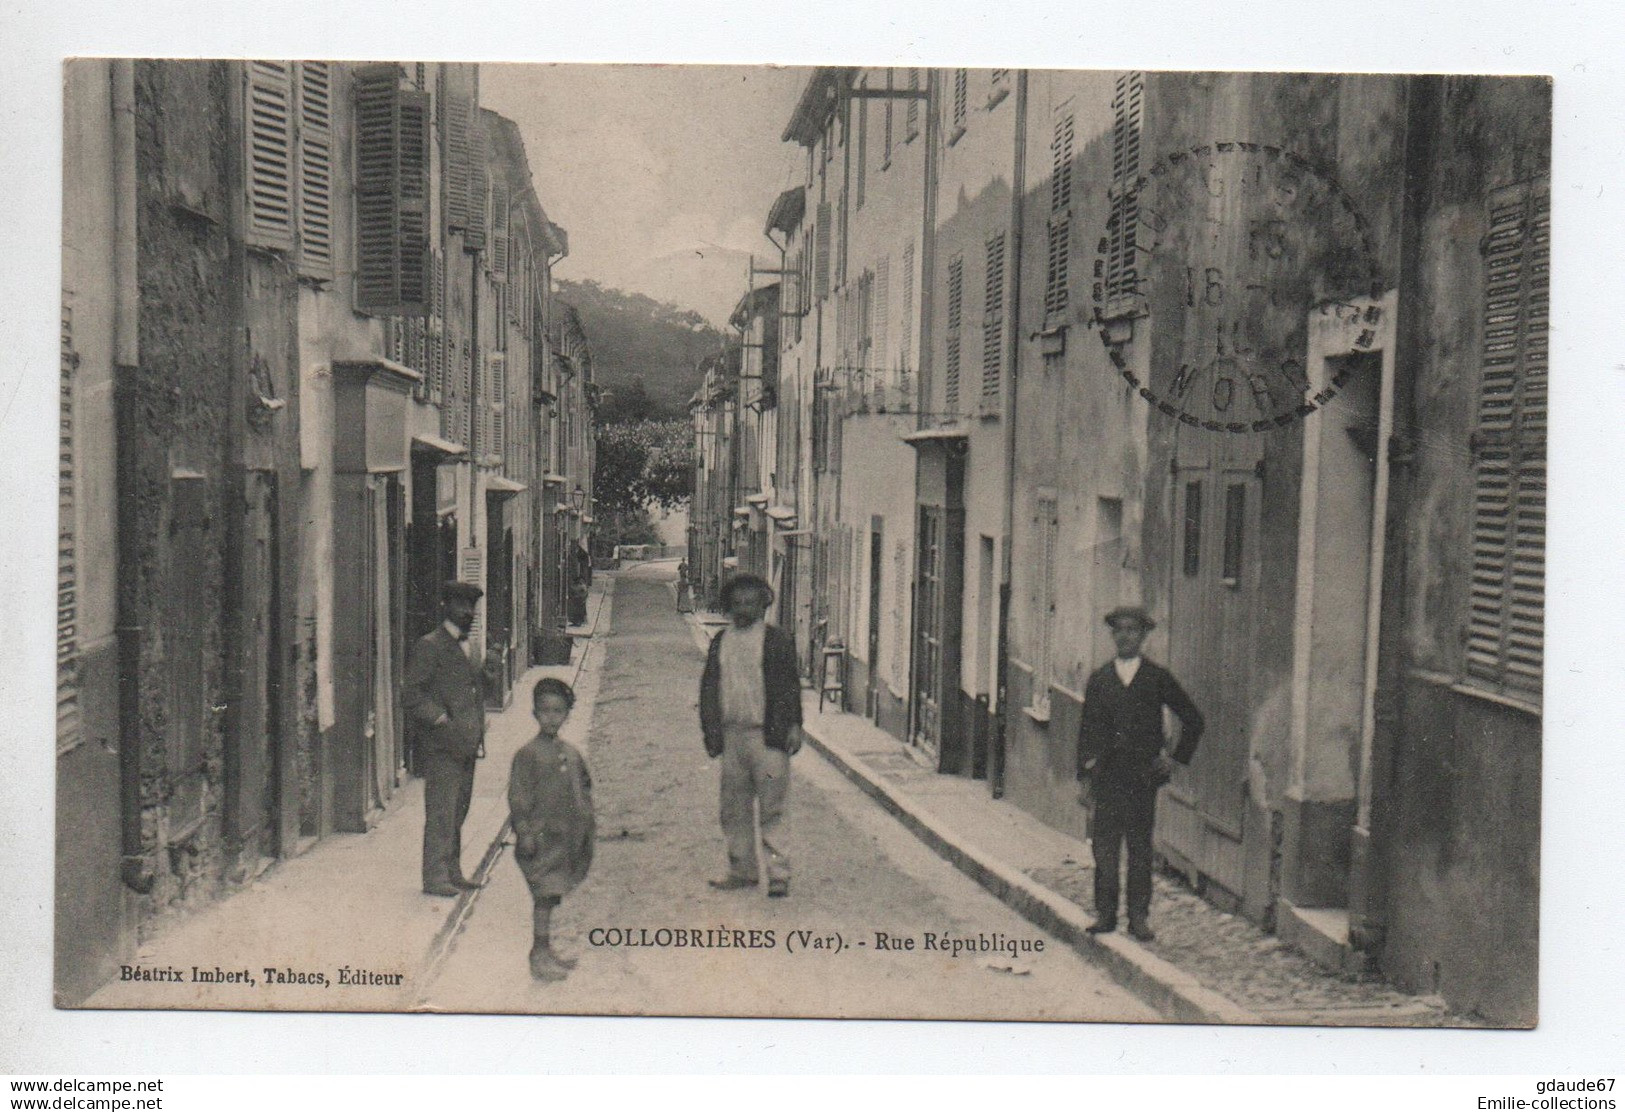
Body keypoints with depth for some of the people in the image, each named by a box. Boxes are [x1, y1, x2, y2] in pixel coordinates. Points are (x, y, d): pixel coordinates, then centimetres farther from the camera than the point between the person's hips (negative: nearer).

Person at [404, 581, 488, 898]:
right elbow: (411, 693, -15)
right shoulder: (429, 646, -9)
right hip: (441, 746, -9)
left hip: (465, 745, 9)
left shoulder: (463, 646, 19)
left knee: (457, 812, 13)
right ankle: (435, 878, -1)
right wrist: (441, 720, -20)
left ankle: (452, 872, 21)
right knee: (441, 813, -6)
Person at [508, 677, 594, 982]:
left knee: (552, 896, 14)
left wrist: (584, 819, 12)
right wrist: (524, 832, -16)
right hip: (541, 836, -6)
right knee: (544, 896, -6)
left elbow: (584, 788, 20)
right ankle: (539, 956, 1)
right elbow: (518, 797, -12)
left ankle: (546, 953, 23)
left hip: (566, 836, 6)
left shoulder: (571, 753, 10)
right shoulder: (528, 754, -10)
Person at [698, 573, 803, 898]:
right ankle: (742, 871, 22)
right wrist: (710, 731, 9)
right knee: (734, 809, 10)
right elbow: (709, 688, 15)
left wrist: (793, 726, -7)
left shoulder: (777, 640, 1)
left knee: (771, 809, -4)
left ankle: (778, 874, 2)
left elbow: (791, 686, -1)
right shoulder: (720, 641, 13)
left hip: (768, 737, -5)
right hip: (731, 735, 5)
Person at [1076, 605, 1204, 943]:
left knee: (1140, 848, 3)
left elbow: (1193, 719, 11)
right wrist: (1085, 773, 5)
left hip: (1143, 776, -1)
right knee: (1104, 846, 1)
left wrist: (1178, 759, 6)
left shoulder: (1158, 678, 4)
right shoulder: (1099, 678, 9)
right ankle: (1105, 913, 10)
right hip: (1106, 775, 1)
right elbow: (1087, 728, 10)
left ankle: (1139, 917, 10)